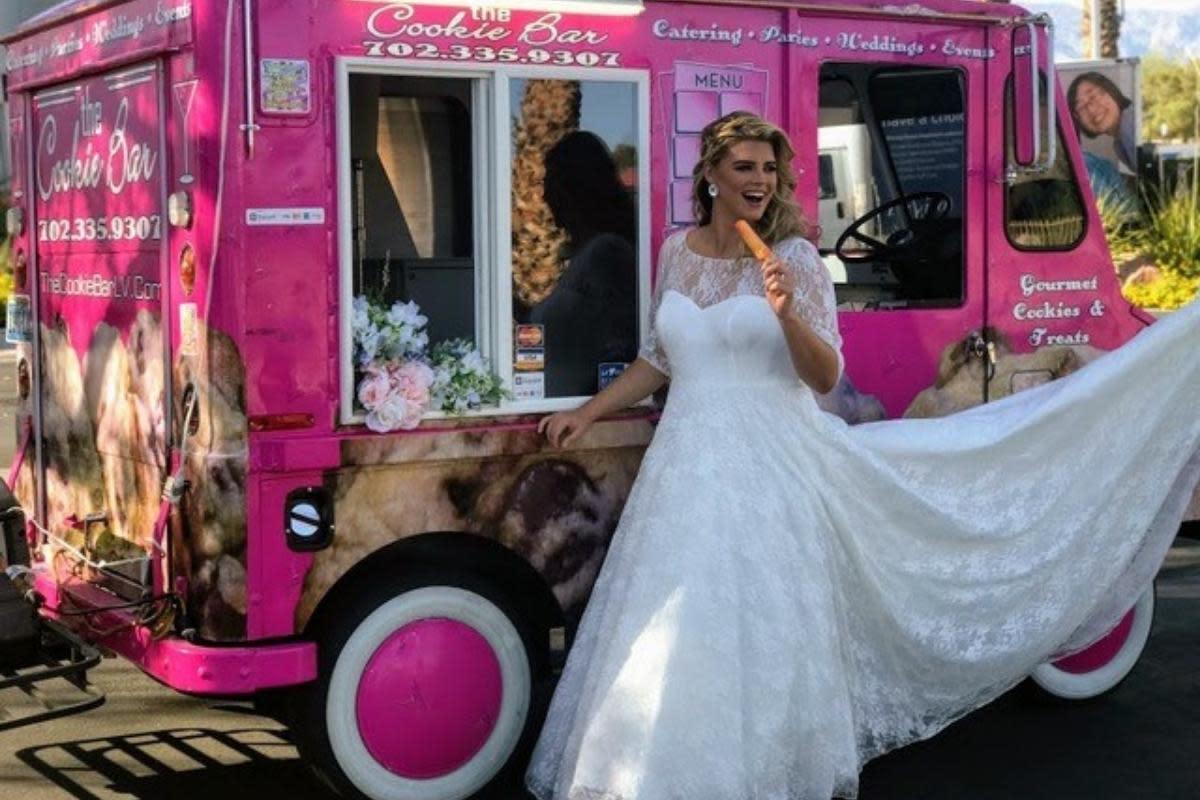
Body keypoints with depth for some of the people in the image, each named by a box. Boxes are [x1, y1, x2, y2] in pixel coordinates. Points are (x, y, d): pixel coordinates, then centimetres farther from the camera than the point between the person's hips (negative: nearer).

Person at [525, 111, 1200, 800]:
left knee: (768, 640, -2)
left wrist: (785, 313, -22)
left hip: (773, 468, -4)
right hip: (690, 467, 4)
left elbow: (826, 376, -6)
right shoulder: (676, 253, 10)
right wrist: (588, 414, 16)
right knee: (681, 643, 5)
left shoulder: (793, 257, -3)